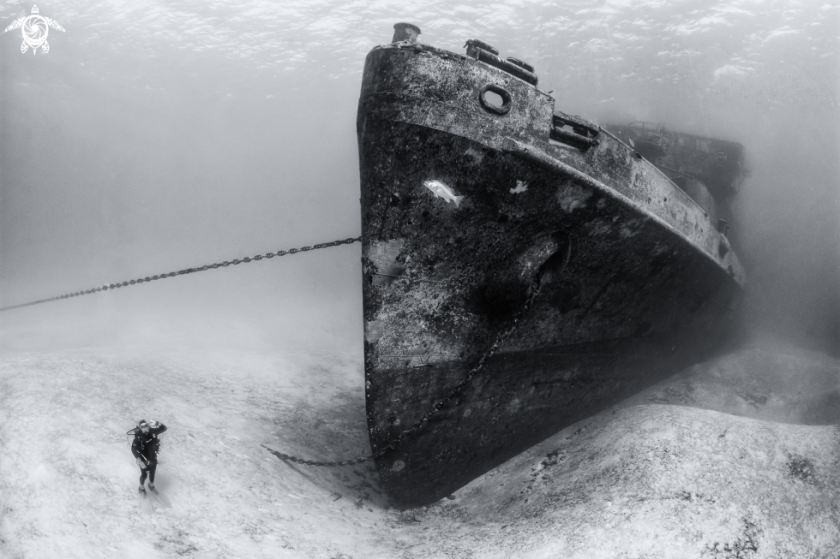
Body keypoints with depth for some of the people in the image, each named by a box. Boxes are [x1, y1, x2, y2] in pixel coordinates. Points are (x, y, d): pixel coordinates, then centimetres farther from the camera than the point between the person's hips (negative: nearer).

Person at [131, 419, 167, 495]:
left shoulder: (152, 431, -18)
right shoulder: (138, 437, -32)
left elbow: (164, 428, -17)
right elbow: (133, 449, -35)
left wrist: (157, 423, -35)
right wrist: (139, 460, -43)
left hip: (153, 458, 4)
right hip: (144, 460, -4)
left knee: (152, 473, 27)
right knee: (144, 475, 20)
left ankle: (151, 485, 56)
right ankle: (141, 488, 50)